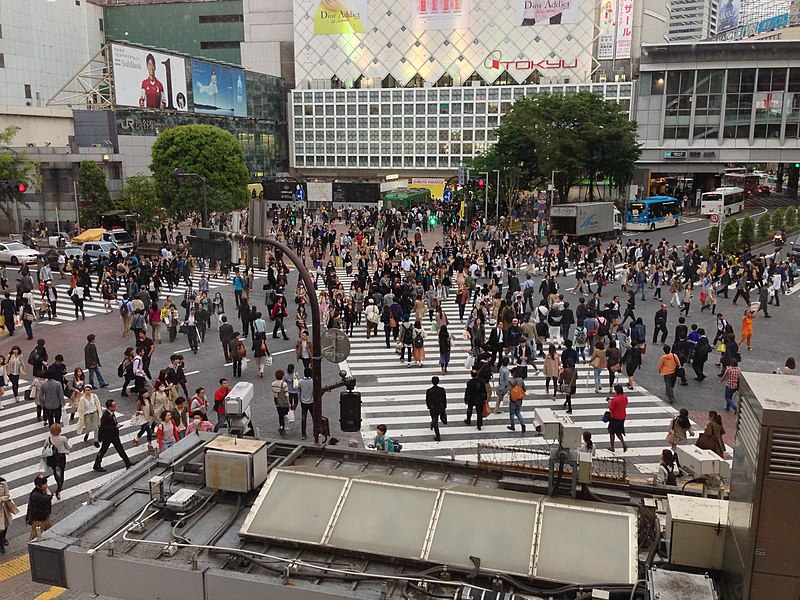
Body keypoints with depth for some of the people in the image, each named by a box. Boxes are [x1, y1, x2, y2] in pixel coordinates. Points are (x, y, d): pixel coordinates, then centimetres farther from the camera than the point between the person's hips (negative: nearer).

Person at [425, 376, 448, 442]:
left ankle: (438, 436, 16)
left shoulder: (429, 391, -16)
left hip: (433, 409, 0)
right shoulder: (442, 390, -13)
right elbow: (445, 399, -4)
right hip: (441, 408, 0)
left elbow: (427, 400, -7)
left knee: (435, 422, 11)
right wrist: (444, 408, 9)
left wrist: (429, 407, 11)